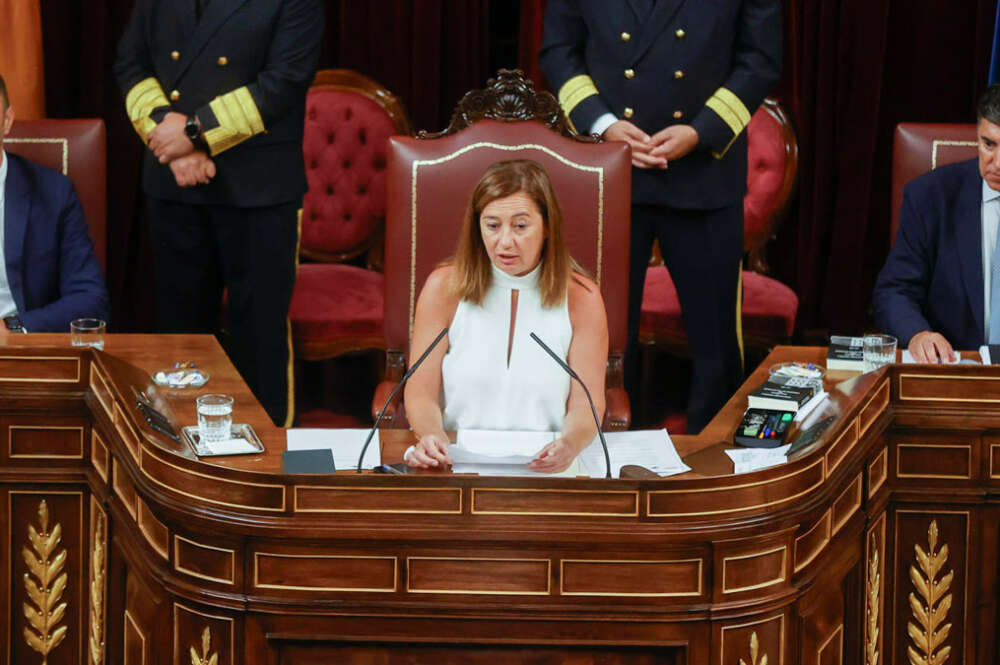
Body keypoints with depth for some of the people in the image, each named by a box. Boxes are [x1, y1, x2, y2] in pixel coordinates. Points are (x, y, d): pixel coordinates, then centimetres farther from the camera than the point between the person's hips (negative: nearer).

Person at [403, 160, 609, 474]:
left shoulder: (581, 298, 4)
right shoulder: (444, 289, 5)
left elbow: (587, 403, 1)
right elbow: (421, 393, 3)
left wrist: (569, 444, -24)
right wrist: (431, 437, -21)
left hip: (547, 470, -1)